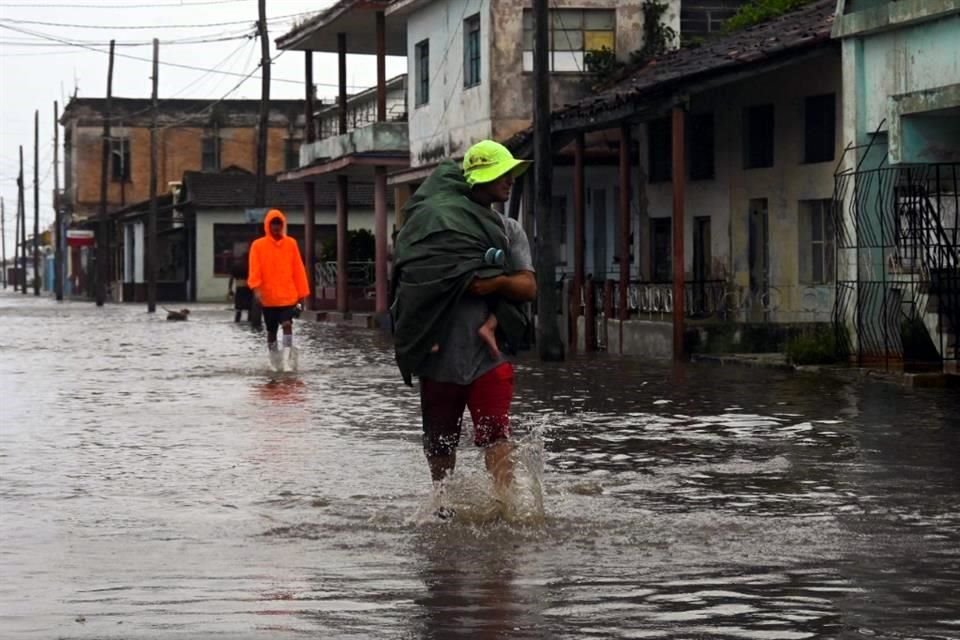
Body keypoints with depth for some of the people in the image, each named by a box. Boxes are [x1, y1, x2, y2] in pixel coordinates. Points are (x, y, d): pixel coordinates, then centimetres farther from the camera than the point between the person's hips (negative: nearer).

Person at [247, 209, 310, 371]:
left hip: (288, 296, 0)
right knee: (271, 331, 9)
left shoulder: (291, 244, 4)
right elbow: (254, 269, -8)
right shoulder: (258, 245, -1)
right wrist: (256, 288, -24)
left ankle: (287, 359, -18)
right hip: (268, 298, 0)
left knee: (287, 324, -17)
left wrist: (301, 293, 6)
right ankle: (275, 361, 21)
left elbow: (298, 270, 6)